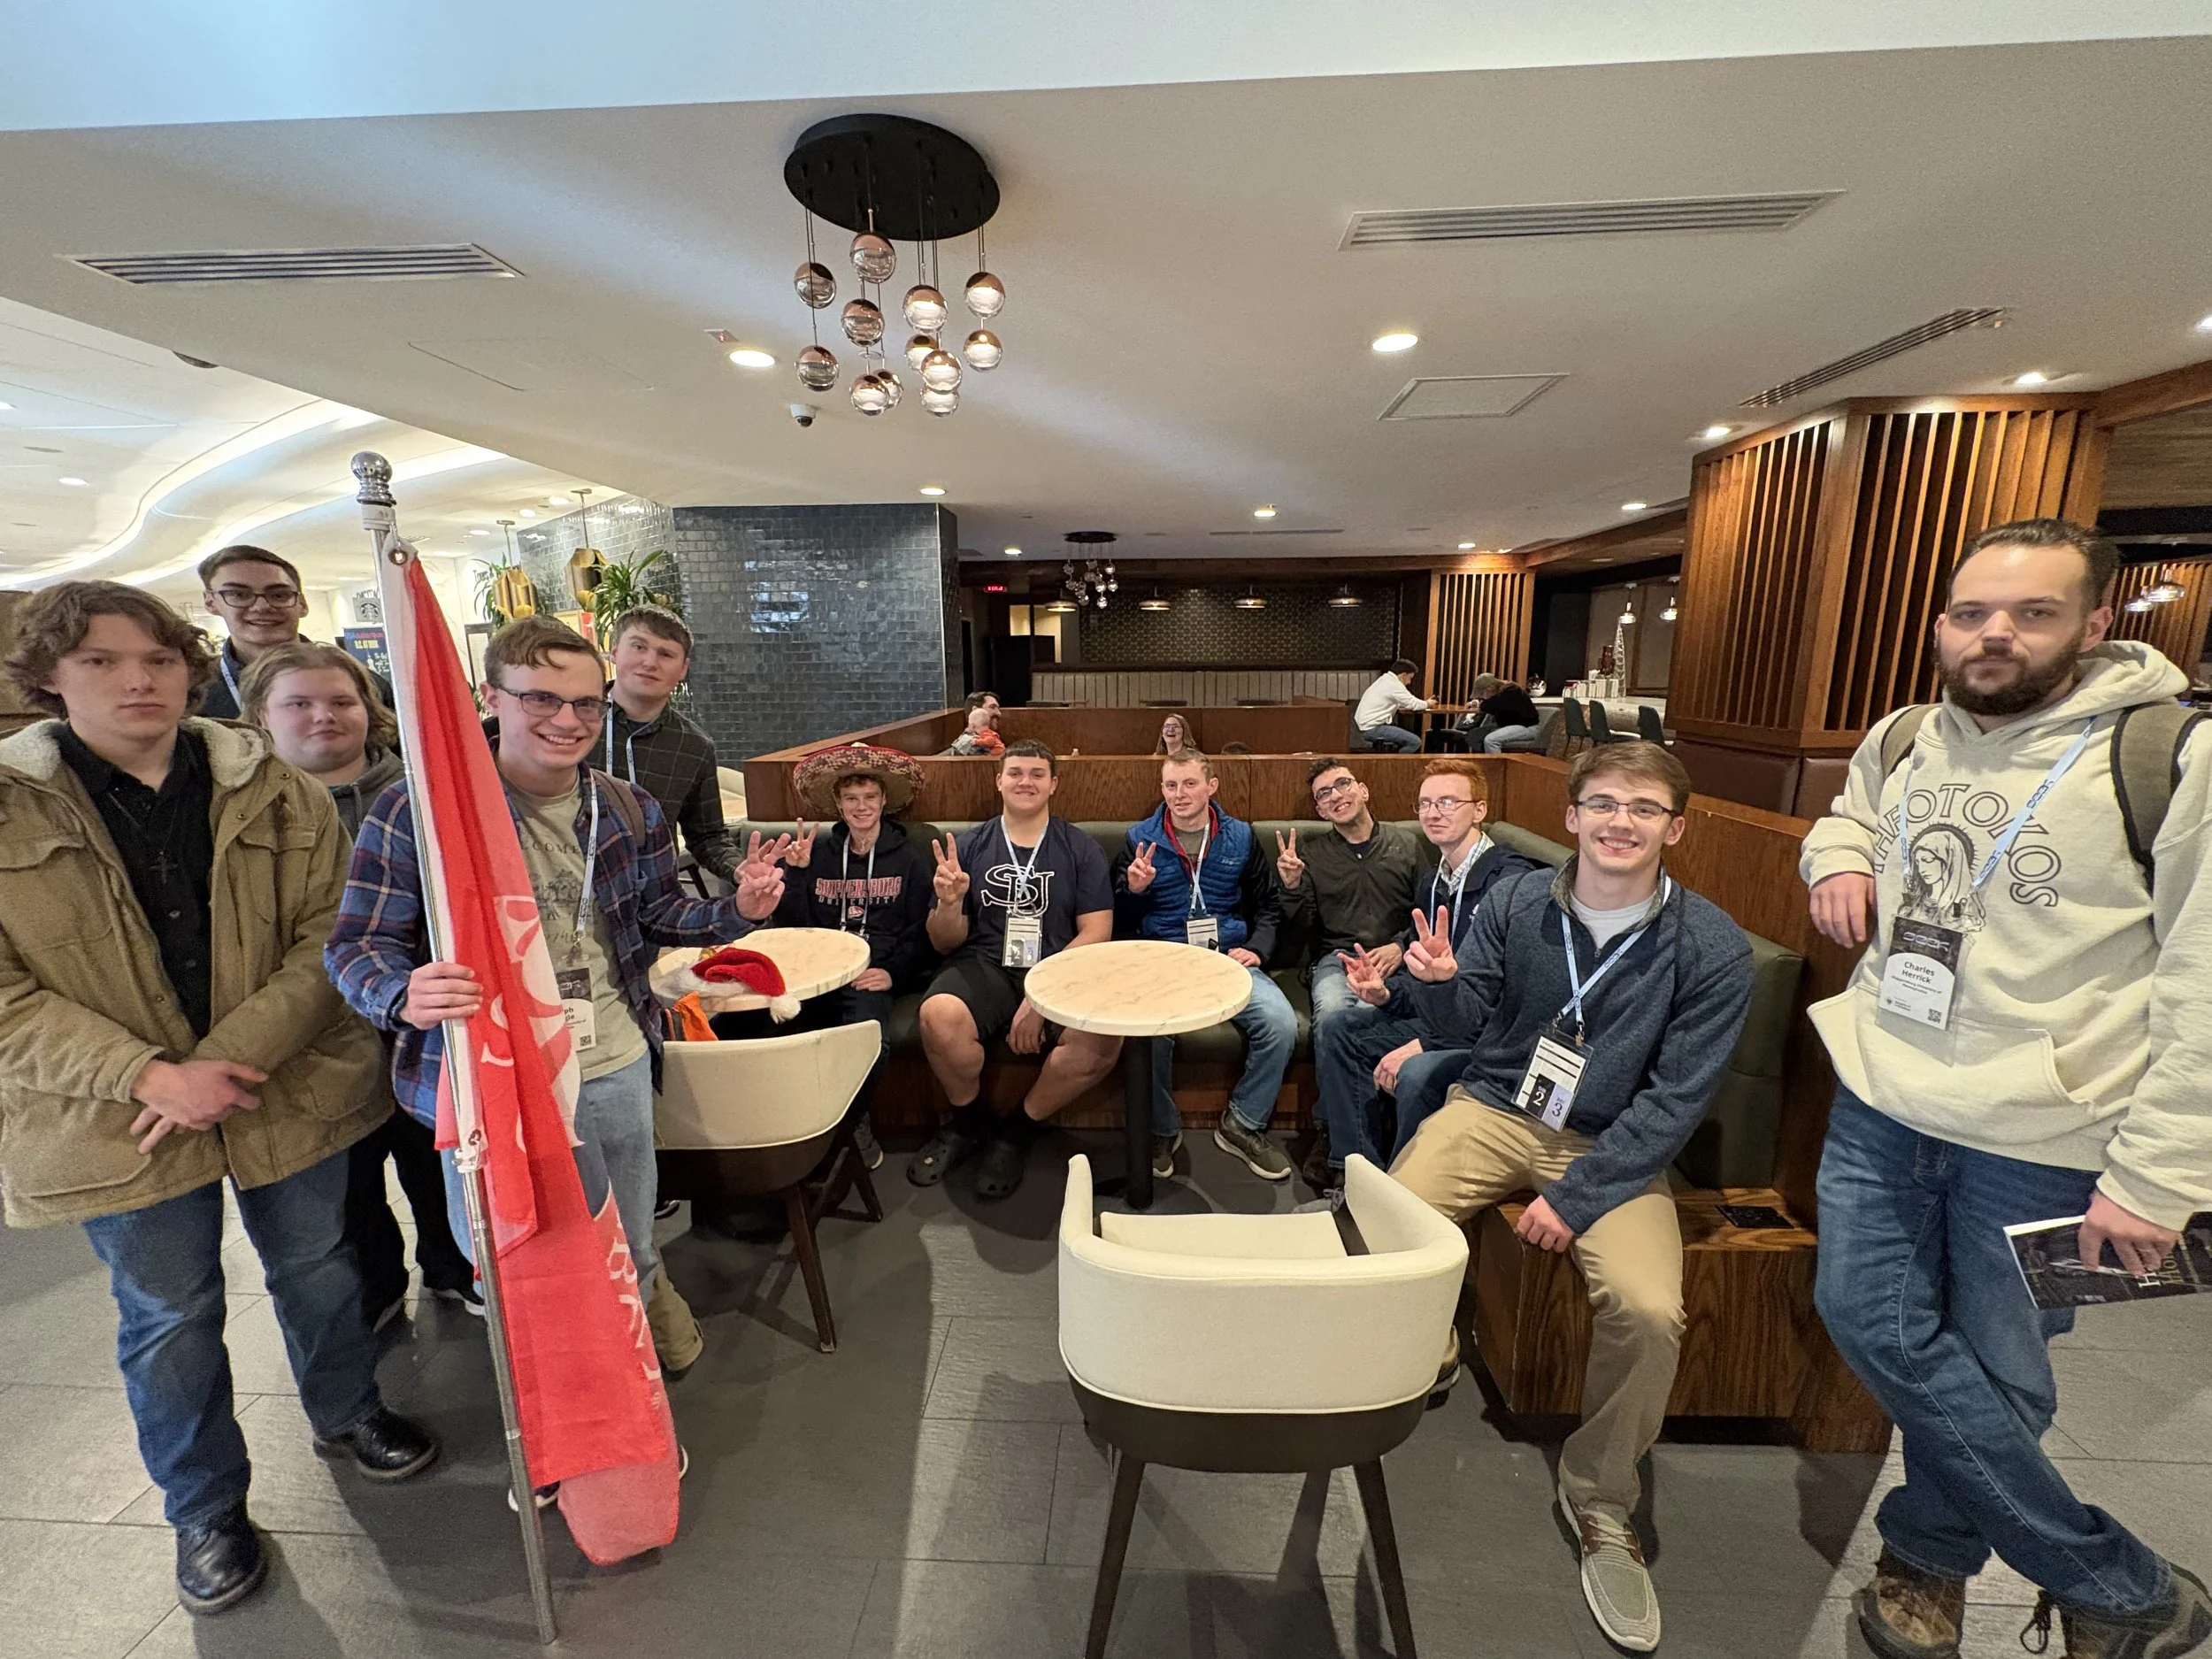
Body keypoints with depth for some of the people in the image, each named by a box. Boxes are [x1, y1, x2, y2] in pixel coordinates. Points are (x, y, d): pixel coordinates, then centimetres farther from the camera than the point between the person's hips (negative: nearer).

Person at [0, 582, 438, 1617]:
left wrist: (228, 1060, -19)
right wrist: (150, 1075, -20)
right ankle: (205, 1511, 40)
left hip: (290, 1094, 1)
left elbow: (326, 940, -9)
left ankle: (346, 1416, 46)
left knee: (317, 1268, 19)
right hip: (119, 1124, 0)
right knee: (168, 1319, 16)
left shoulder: (277, 794, -5)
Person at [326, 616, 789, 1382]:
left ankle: (648, 1298, 56)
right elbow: (358, 943, -8)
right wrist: (404, 997, -31)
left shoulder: (630, 810, 0)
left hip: (614, 1068, 3)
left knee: (627, 1257, 20)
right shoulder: (416, 810, -13)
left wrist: (735, 910, -11)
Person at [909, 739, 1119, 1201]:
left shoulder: (1081, 849, 7)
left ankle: (1017, 1128, -1)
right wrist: (949, 903, -16)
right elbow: (945, 943, 9)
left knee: (1103, 1036, -31)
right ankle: (968, 1121, 2)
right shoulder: (970, 846, 9)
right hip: (985, 966, 1)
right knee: (938, 1015, -32)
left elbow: (1096, 932, -2)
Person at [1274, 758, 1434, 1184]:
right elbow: (1305, 924, 12)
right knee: (1332, 1013, -35)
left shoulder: (1408, 844, 15)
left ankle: (1332, 1132, -19)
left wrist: (1402, 947, -8)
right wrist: (1292, 886, -7)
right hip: (1337, 957, 1)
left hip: (1395, 960, -1)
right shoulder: (1312, 853, 17)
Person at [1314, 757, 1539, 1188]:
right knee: (1338, 1031, 0)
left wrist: (1423, 1044, -25)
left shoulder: (1509, 879, -20)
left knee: (1417, 1074, -32)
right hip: (1440, 1015, 9)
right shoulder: (1433, 883, 10)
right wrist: (1386, 991, -10)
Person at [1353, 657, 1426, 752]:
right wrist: (1427, 704, 12)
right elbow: (1413, 703, -7)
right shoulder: (1394, 685, -13)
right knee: (1415, 742, -12)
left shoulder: (1384, 679, 18)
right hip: (1372, 729, -11)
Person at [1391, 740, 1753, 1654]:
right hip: (1497, 1108, 1)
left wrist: (1577, 1197, -17)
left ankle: (1599, 1499, 7)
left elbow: (1677, 1097, -11)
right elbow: (1469, 1022, 0)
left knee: (1649, 1310, -24)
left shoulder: (1713, 948, -10)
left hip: (1616, 1142, -1)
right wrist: (1439, 982, -25)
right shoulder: (1516, 900, -6)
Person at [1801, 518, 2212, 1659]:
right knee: (1871, 1322, 8)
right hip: (1879, 1102, 5)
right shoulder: (1899, 742, 5)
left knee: (1992, 1377, 10)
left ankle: (1927, 1554, 37)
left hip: (2039, 1137, -5)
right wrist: (1838, 856, 5)